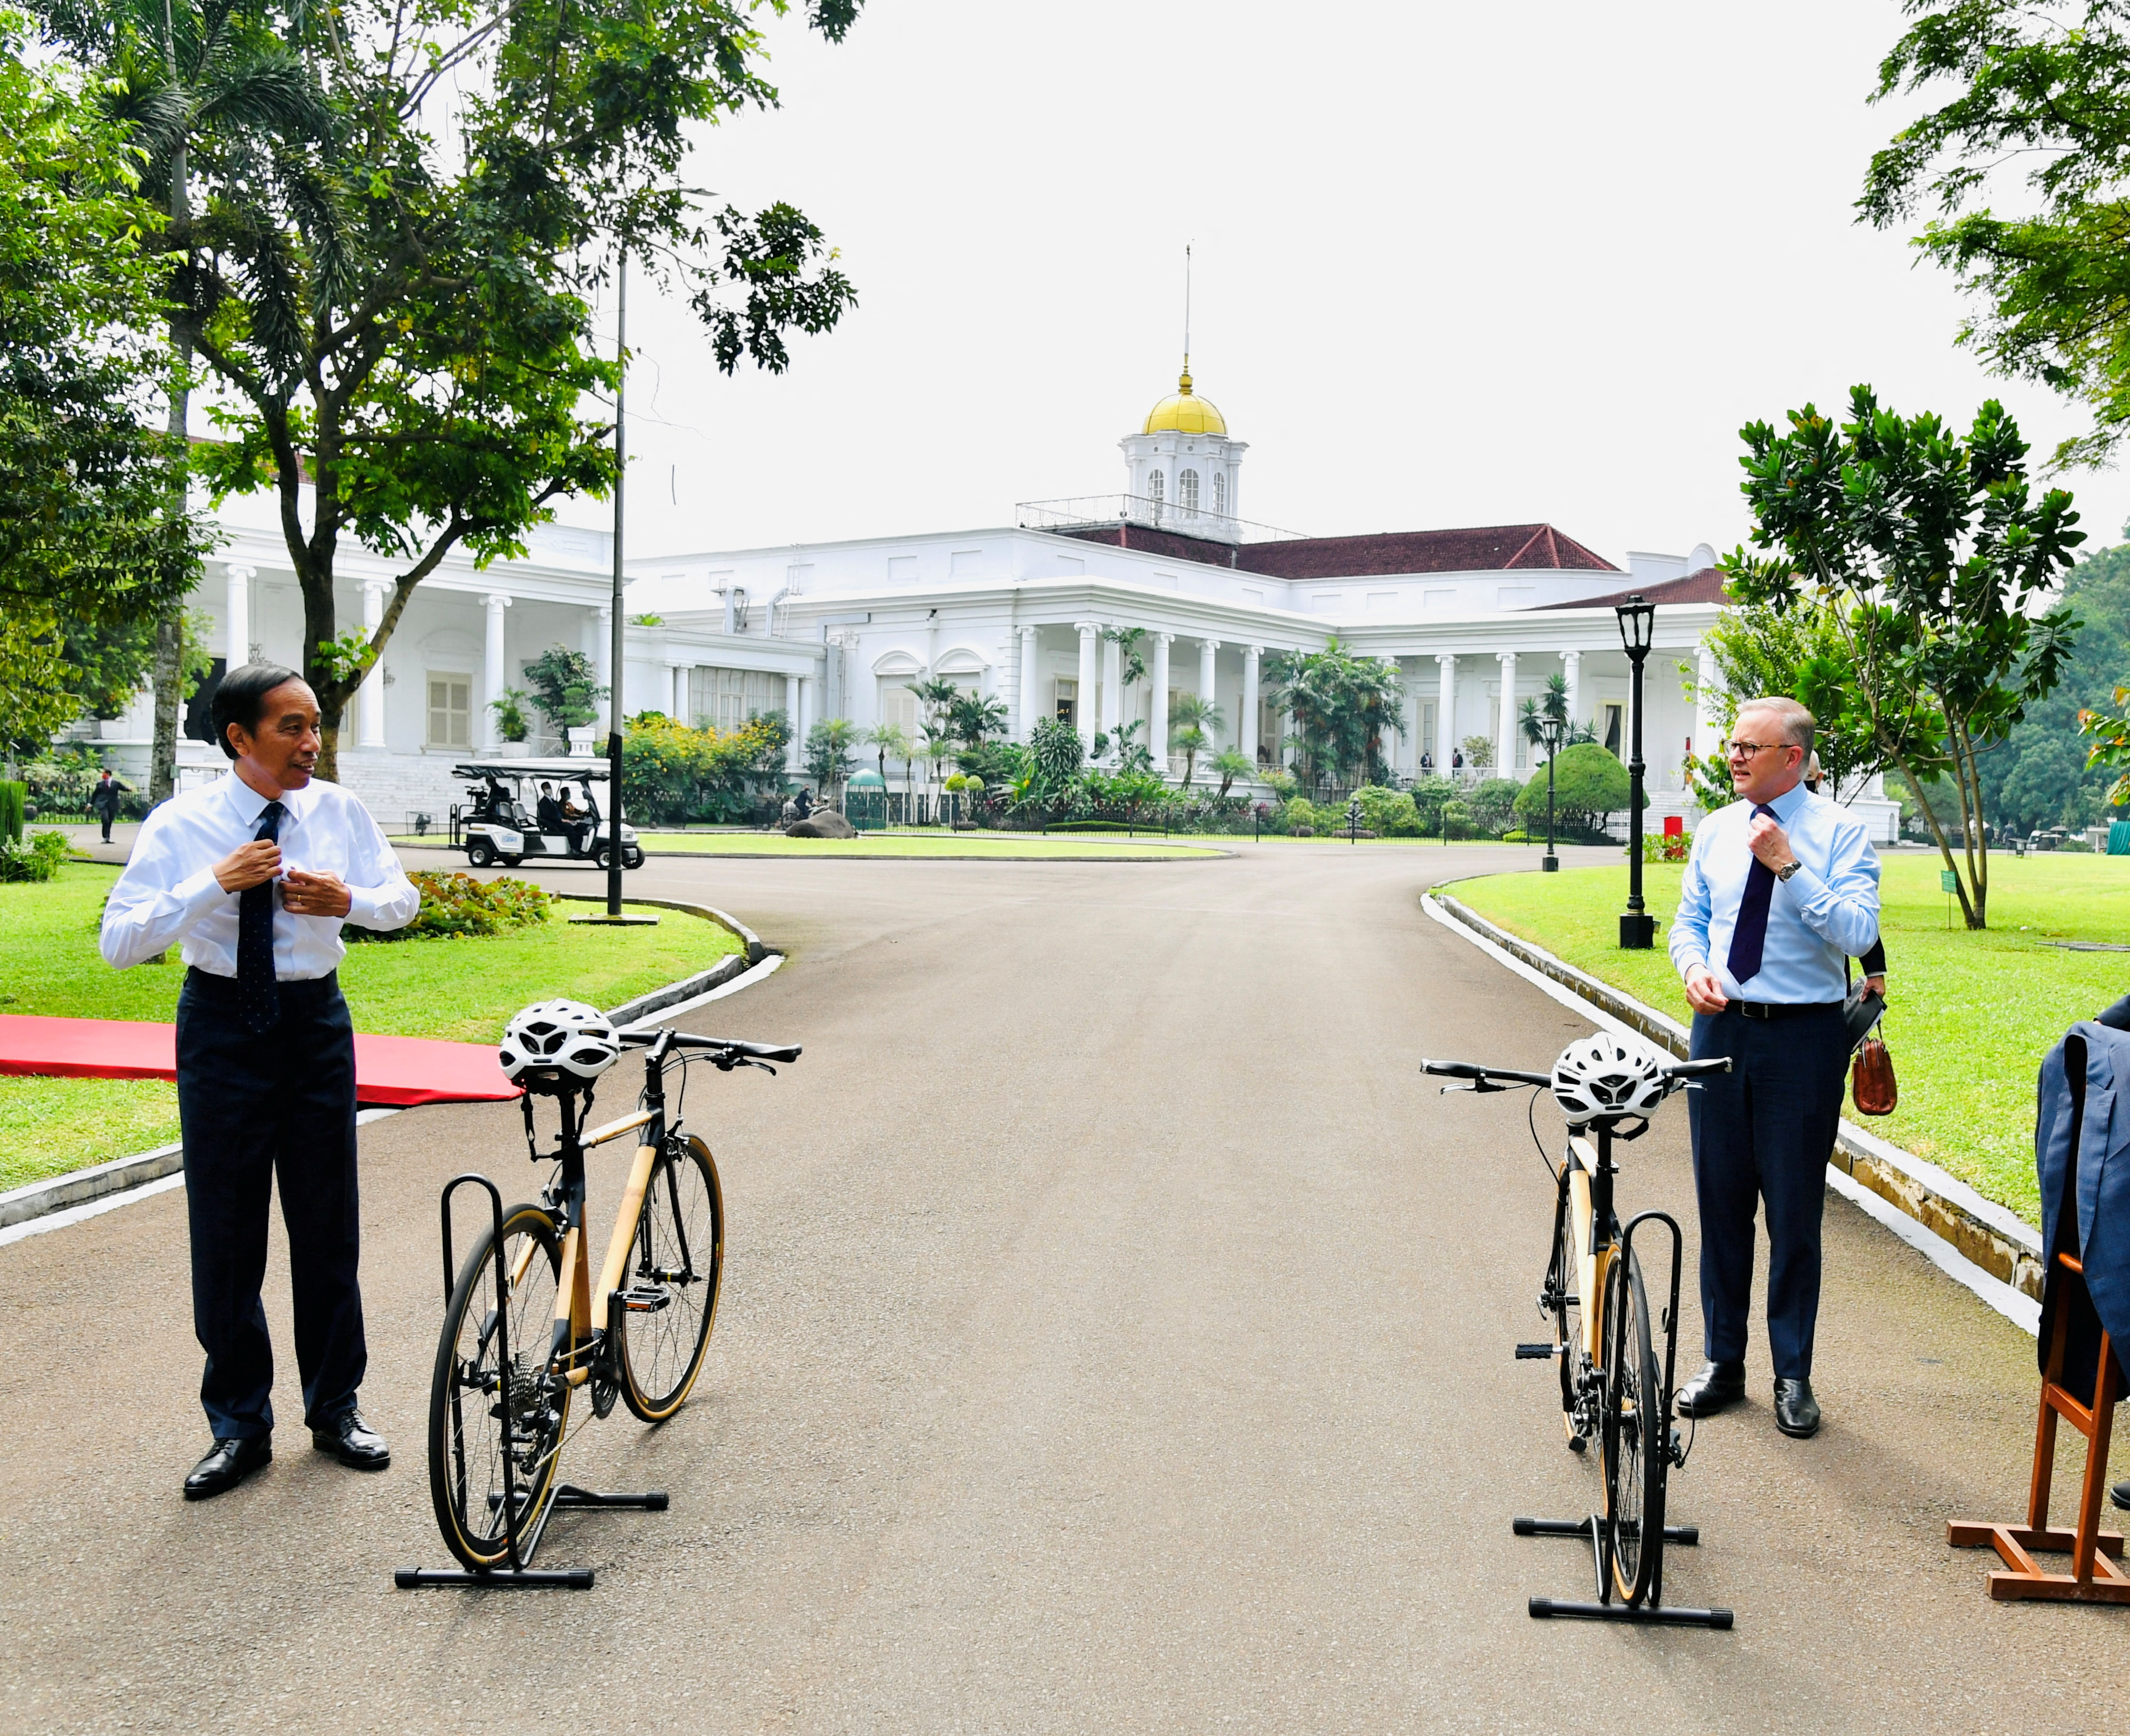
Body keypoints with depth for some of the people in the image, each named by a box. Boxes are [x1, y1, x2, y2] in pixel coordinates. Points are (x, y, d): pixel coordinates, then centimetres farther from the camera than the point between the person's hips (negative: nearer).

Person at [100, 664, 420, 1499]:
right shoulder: (182, 824, -10)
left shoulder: (337, 810, -2)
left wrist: (349, 900, -14)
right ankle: (240, 1425, 19)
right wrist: (215, 883, -25)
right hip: (223, 1025, -2)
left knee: (328, 1221, 8)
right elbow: (119, 942, -15)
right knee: (225, 1227, 4)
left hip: (316, 1021, 2)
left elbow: (404, 900, 8)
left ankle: (335, 1408, 24)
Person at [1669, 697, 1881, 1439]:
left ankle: (1793, 1377, 19)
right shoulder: (1716, 829, 6)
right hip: (1720, 1027, 4)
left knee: (1794, 1210, 4)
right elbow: (1688, 920, 13)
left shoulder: (1840, 832, -8)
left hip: (1802, 1038, -4)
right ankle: (1722, 1363, 26)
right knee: (1721, 1202, 12)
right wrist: (1694, 965, -8)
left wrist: (1790, 867, -25)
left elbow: (1858, 933, -19)